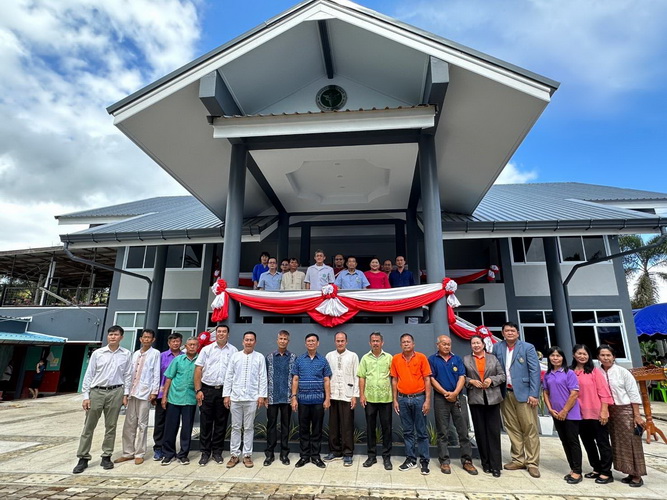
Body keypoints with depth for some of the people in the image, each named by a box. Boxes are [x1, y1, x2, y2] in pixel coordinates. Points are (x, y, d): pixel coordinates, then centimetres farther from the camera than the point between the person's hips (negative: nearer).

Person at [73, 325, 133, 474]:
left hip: (115, 392, 0)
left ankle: (106, 457, 20)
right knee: (88, 427, 5)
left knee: (111, 426, 9)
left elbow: (127, 375, 3)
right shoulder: (97, 353, 0)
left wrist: (125, 394, -1)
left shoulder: (126, 354, 0)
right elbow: (89, 375, 1)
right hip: (96, 392, 0)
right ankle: (83, 458, 17)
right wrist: (86, 396, -3)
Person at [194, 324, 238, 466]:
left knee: (221, 423, 8)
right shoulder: (206, 349, 4)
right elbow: (198, 370, 3)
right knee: (205, 422, 6)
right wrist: (198, 390, -4)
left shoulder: (233, 351, 3)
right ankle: (205, 452, 19)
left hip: (224, 391, 0)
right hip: (207, 390, 0)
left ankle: (217, 451, 22)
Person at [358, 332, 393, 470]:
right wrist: (361, 395, -2)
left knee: (386, 428, 6)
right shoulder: (365, 358, 4)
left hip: (386, 398, -1)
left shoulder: (389, 358, 1)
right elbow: (362, 378, 4)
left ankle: (387, 457, 18)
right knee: (370, 428, 10)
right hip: (369, 398, 1)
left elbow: (393, 378, 2)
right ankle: (371, 456, 23)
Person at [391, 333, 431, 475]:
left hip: (419, 398, -2)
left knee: (421, 432, 6)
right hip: (403, 399, 2)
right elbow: (394, 380, 6)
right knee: (407, 431, 11)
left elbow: (427, 380, -3)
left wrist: (427, 400, -8)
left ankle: (424, 461, 17)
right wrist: (395, 400, 3)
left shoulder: (421, 358, -4)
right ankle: (410, 459, 23)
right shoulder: (395, 359, 2)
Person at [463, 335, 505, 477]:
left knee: (494, 432, 0)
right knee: (480, 432, 7)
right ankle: (486, 463, 19)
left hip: (493, 399, 0)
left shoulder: (493, 358, 8)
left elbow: (502, 375, 6)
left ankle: (496, 465, 7)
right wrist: (471, 381, -12)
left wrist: (491, 379, -10)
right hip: (475, 399, 0)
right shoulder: (466, 359, 7)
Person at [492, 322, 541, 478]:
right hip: (506, 394, 3)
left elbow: (535, 371, -7)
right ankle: (518, 460, 21)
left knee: (530, 429, 2)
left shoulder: (527, 347, -2)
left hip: (524, 393, -3)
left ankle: (532, 463, 12)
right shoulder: (497, 348, 7)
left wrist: (534, 394, -12)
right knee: (512, 429, 10)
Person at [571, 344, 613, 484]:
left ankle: (606, 473, 18)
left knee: (602, 442, 7)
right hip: (580, 414, 5)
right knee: (587, 442, 15)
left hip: (597, 413, -4)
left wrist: (604, 411, -12)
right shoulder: (570, 372, 3)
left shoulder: (594, 370, -7)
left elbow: (604, 392, -8)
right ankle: (597, 469, 31)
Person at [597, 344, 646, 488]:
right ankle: (630, 473, 22)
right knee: (618, 443, 9)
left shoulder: (622, 372, -8)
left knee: (631, 443, 2)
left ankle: (637, 475, 12)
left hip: (625, 410, -4)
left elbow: (634, 394, -7)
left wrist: (637, 415, -9)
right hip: (610, 412, 4)